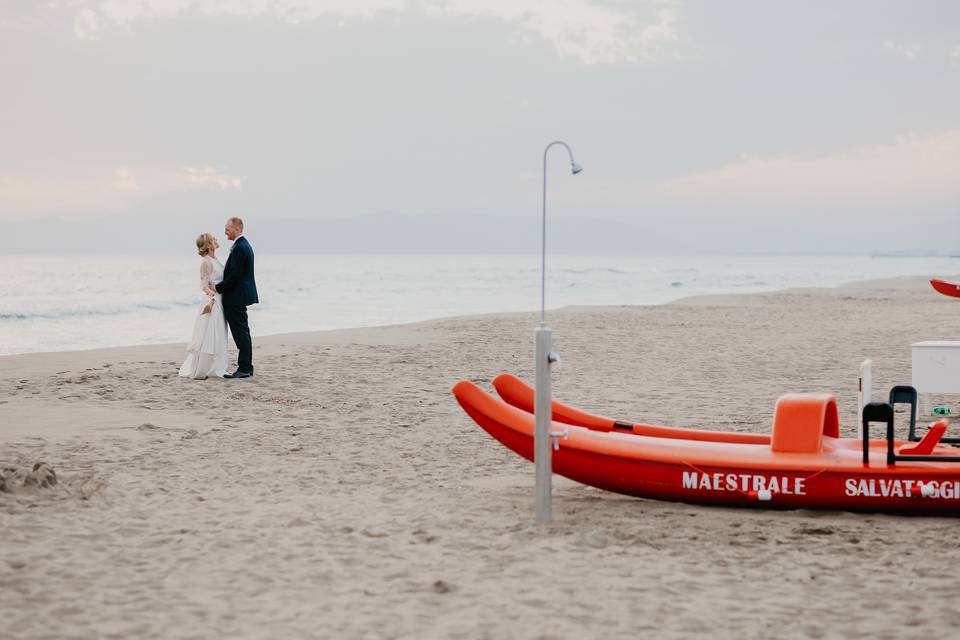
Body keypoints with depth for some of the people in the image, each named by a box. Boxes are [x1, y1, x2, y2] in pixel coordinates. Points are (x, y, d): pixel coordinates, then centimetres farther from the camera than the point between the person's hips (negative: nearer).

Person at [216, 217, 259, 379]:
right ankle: (246, 368, 18)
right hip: (239, 296, 11)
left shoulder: (239, 248, -18)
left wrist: (218, 288, -14)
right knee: (242, 333, 13)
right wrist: (220, 286, 13)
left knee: (241, 333, -7)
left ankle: (244, 369, -5)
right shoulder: (244, 245, 15)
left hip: (236, 297, -11)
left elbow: (235, 275, -22)